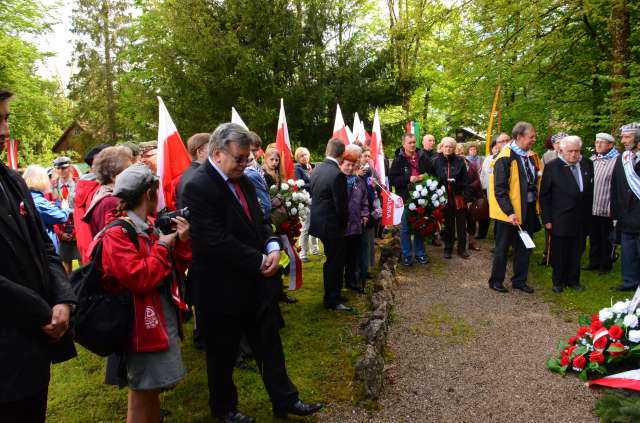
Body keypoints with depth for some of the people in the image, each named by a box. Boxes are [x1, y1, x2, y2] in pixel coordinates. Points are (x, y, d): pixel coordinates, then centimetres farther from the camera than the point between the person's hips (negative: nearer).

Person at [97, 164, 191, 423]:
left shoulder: (149, 228, 9)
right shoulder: (117, 234, -16)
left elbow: (175, 270, 12)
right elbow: (140, 278, -26)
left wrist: (182, 242, -4)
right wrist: (163, 246, -17)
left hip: (164, 318, 8)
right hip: (142, 323, -8)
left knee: (152, 387, 22)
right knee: (143, 390, 6)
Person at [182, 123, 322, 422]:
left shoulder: (242, 179, 5)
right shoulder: (198, 187, -20)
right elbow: (217, 241, -26)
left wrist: (273, 247, -7)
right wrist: (260, 262, -19)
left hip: (256, 284, 7)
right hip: (223, 289, -7)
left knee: (270, 344, 17)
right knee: (223, 353, 14)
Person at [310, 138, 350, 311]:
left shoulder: (316, 169, 2)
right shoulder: (337, 175, -23)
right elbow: (342, 205, -19)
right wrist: (344, 223, -1)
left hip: (318, 221, 8)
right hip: (331, 225, -8)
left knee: (332, 260, 22)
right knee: (334, 262, 5)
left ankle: (332, 294, 36)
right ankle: (332, 300, 15)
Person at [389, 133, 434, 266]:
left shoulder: (423, 158, 5)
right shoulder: (399, 160, -4)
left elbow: (432, 173, 16)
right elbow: (392, 179, -9)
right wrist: (408, 179, -18)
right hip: (405, 198, -3)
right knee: (406, 228, 5)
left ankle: (420, 253, 26)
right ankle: (407, 255, 17)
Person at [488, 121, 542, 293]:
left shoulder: (531, 156, 6)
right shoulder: (505, 158, -16)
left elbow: (537, 180, 18)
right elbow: (499, 189, -19)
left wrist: (536, 205, 7)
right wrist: (509, 212, -24)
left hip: (528, 209, 7)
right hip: (509, 211, -7)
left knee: (524, 247, 14)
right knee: (502, 247, 6)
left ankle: (519, 280, 27)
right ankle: (496, 280, 20)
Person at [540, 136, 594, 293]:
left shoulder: (587, 164, 5)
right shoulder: (552, 167, -7)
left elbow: (590, 190, 11)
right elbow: (544, 195, -6)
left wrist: (589, 214, 6)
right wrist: (547, 219, -8)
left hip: (581, 220, 4)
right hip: (560, 220, -4)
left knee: (576, 253, 13)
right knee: (559, 254, 7)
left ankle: (573, 280, 28)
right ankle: (558, 282, 22)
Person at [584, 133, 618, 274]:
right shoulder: (592, 159, 9)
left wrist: (612, 206, -16)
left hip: (606, 209, -6)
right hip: (591, 207, 6)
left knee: (606, 239, 8)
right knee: (594, 237, 17)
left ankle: (606, 265, 21)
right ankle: (594, 261, 30)